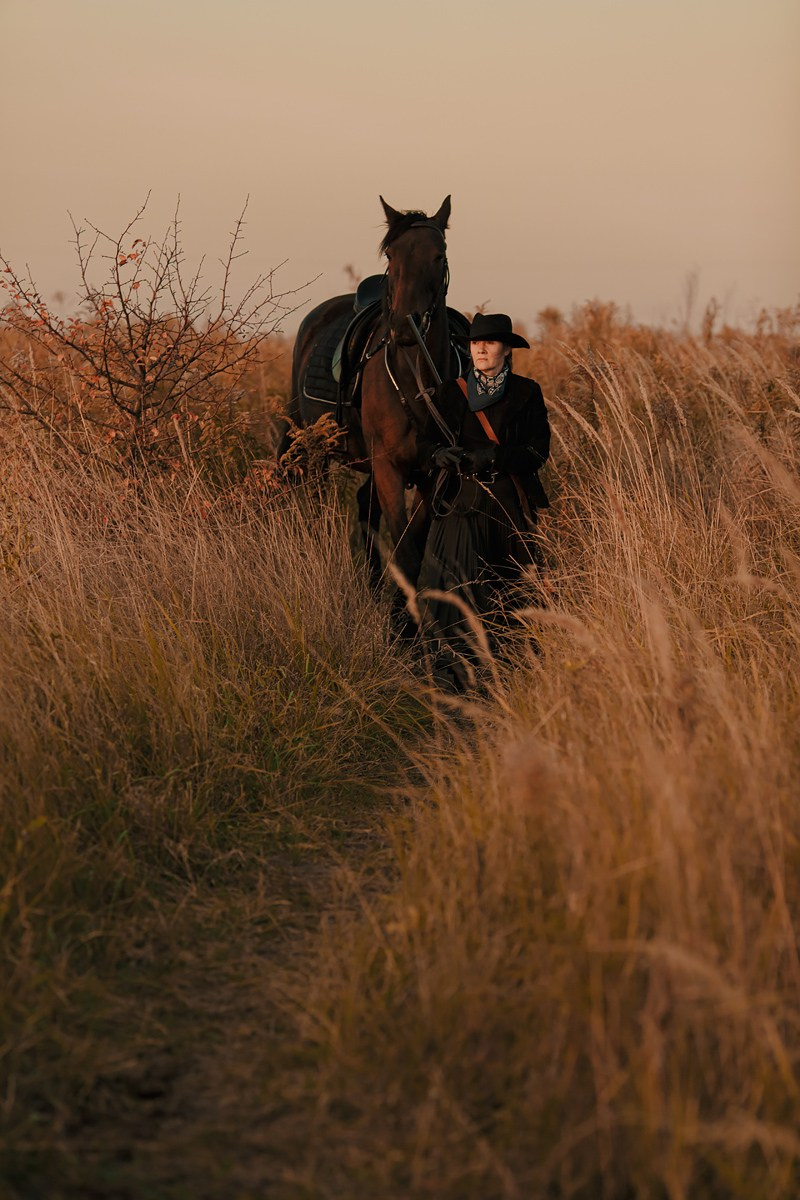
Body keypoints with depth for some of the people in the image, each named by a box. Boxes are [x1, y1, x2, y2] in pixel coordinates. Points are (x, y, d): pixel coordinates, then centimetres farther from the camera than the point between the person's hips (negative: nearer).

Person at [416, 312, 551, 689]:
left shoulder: (526, 393, 6)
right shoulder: (451, 392, 9)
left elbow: (538, 451, -3)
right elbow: (425, 445, 5)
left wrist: (494, 455, -19)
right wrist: (440, 454, -20)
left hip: (510, 502, 0)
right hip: (460, 499, 0)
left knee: (508, 584, 0)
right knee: (456, 572, -17)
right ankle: (452, 662, -18)